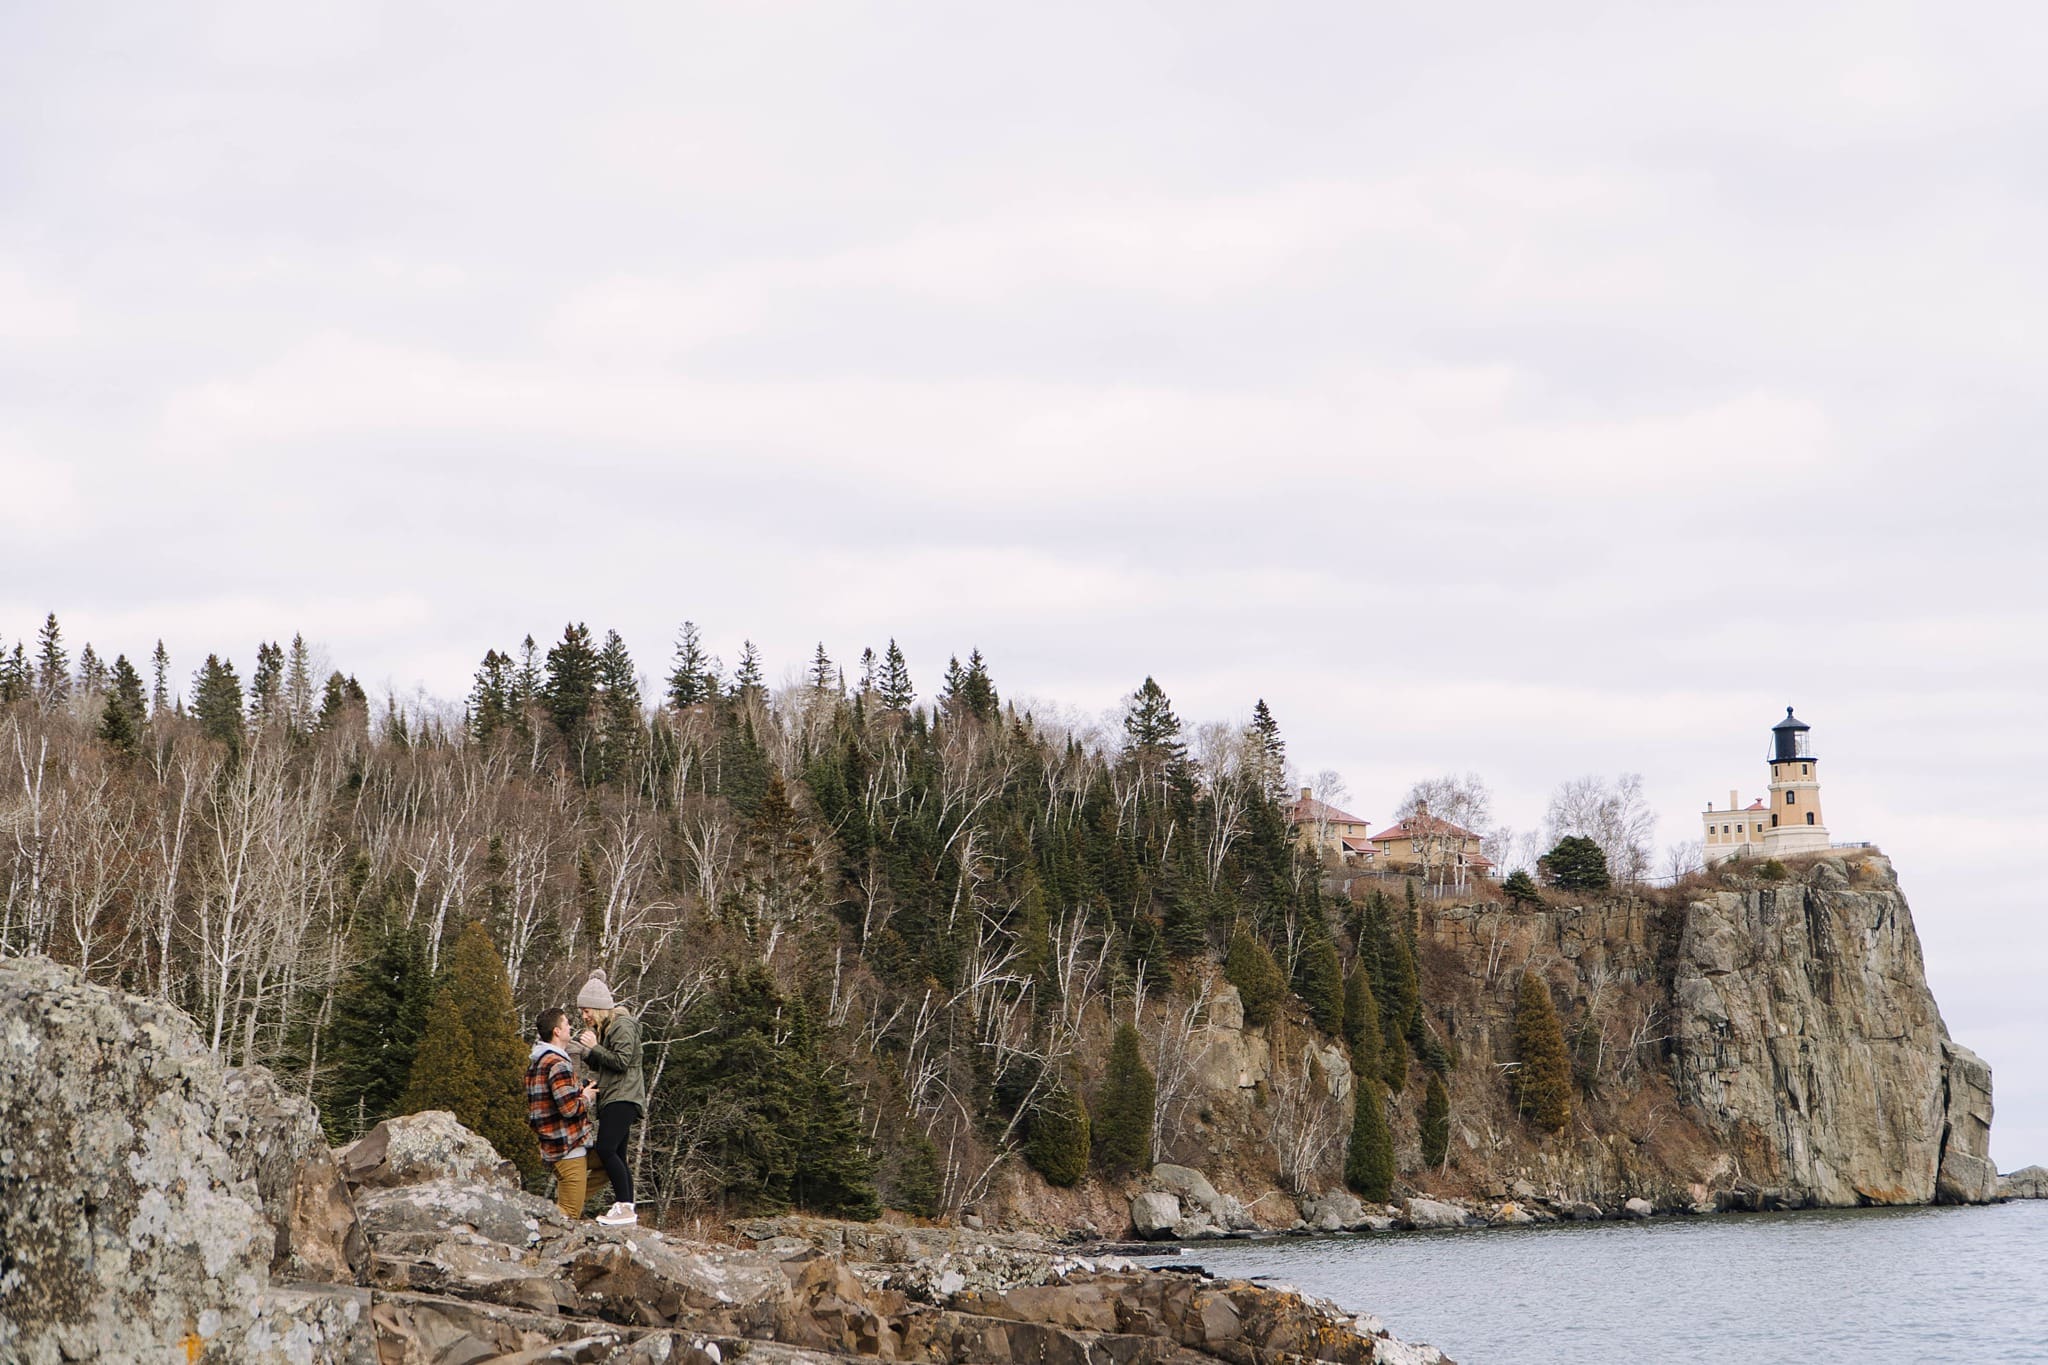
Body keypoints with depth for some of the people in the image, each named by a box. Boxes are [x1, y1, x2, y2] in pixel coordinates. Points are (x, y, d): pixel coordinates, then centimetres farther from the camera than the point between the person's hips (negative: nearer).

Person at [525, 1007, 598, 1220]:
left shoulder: (536, 1062, 14)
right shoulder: (558, 1064, -18)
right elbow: (569, 1108, -24)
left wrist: (580, 1091, 12)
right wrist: (586, 1097, -5)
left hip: (551, 1145, 10)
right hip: (568, 1147, -10)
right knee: (570, 1214, -5)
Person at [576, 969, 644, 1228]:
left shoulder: (622, 1026, -10)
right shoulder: (603, 1027, 21)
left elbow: (622, 1061, -17)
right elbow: (598, 1065, 22)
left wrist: (595, 1048, -16)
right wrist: (585, 1051, 5)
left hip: (623, 1097, -10)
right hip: (610, 1097, 10)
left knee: (606, 1149, -19)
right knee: (616, 1155, 6)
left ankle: (625, 1207, -19)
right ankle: (626, 1209, 6)